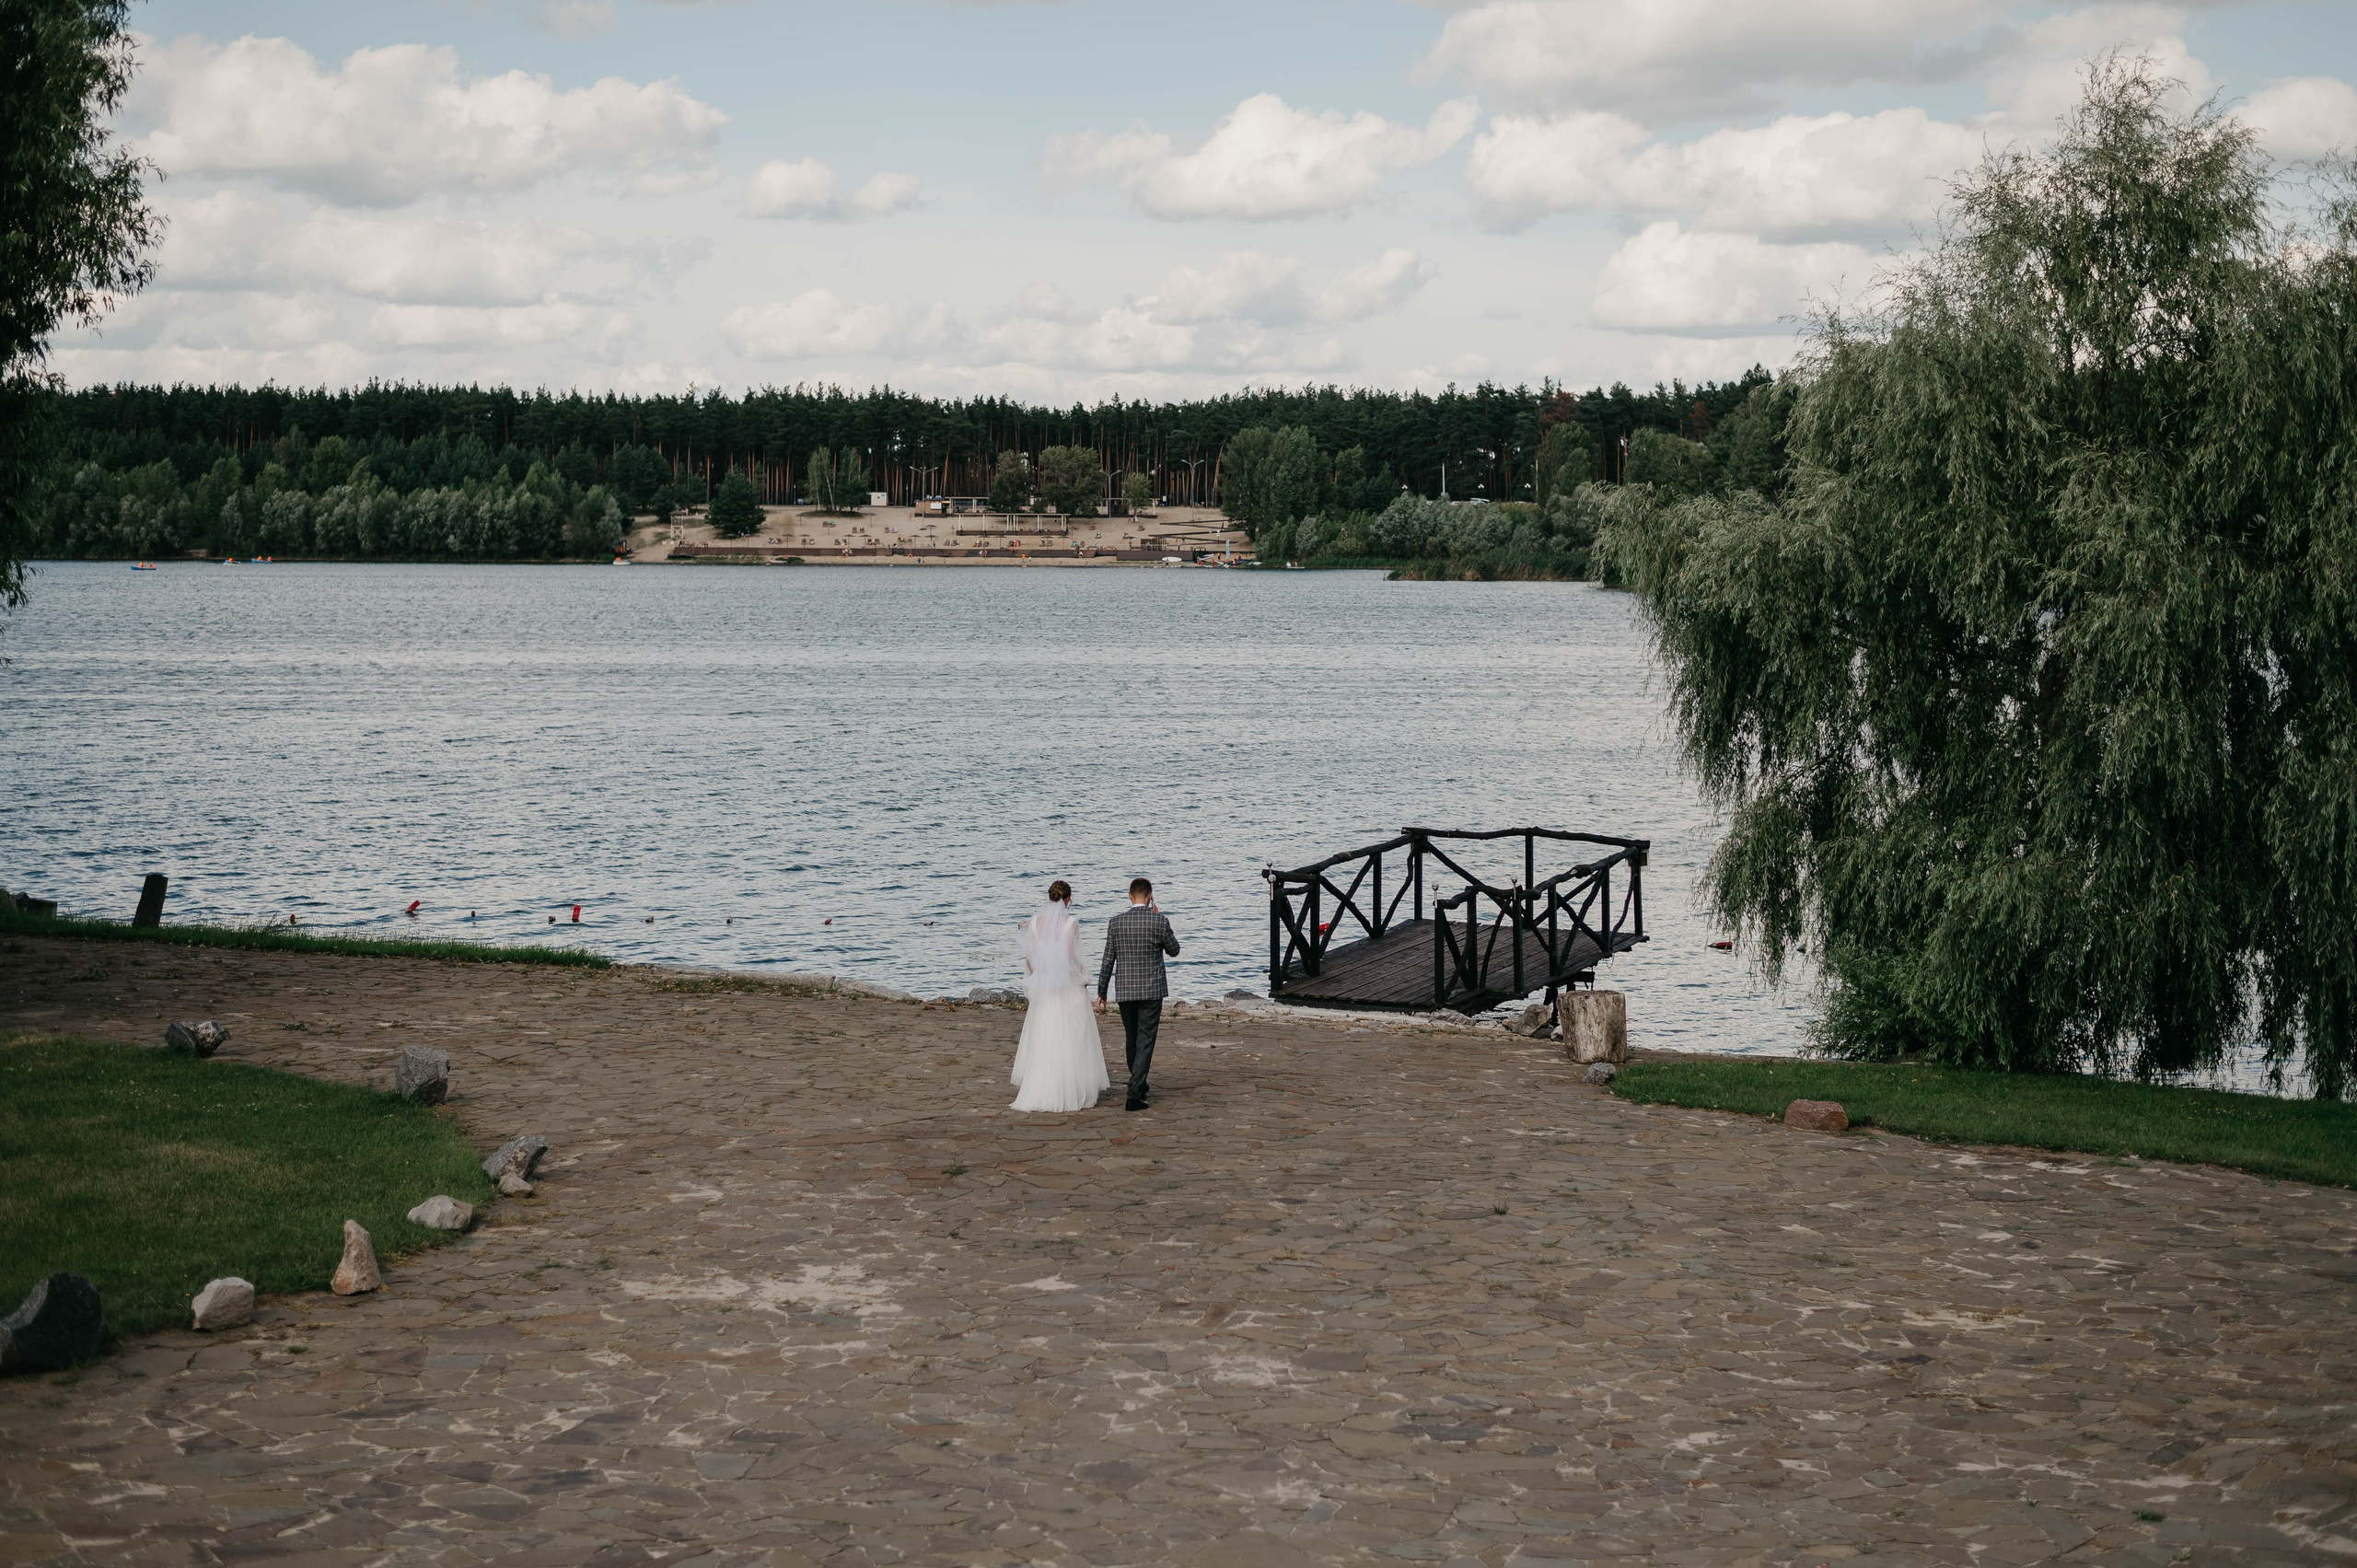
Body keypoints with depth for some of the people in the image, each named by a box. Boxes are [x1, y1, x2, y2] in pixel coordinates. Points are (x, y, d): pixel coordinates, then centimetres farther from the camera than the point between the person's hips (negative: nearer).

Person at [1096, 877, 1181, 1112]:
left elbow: (1108, 961, -1)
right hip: (1152, 990, -3)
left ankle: (1139, 1086, 36)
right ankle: (1134, 1095, -12)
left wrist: (1101, 993, 7)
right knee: (1145, 1042, -2)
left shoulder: (1115, 922, -3)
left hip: (1124, 991, 3)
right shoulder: (1160, 921, -10)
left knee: (1132, 1041, 19)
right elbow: (1174, 950, 6)